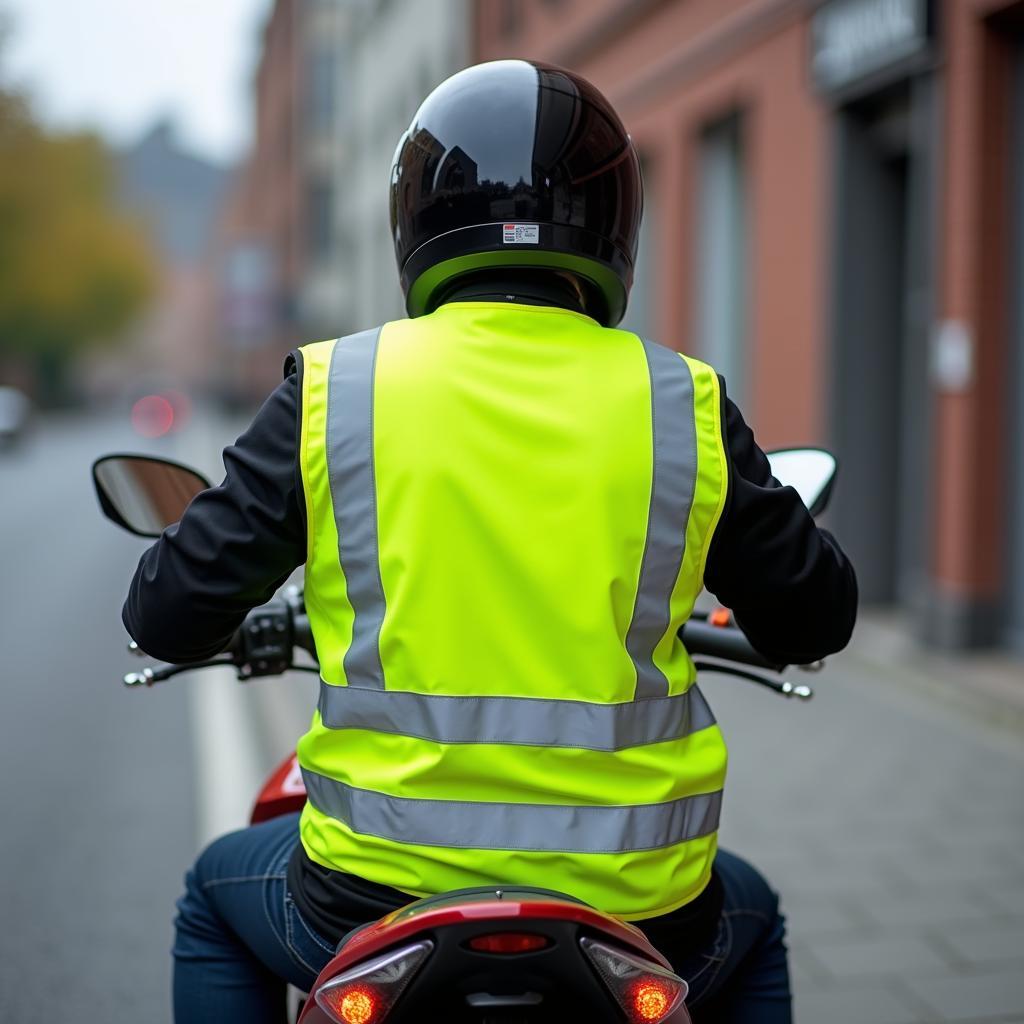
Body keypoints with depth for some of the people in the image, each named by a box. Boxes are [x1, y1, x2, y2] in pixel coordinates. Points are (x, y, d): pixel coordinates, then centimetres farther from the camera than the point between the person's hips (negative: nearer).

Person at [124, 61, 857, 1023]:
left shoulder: (332, 391, -6)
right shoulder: (684, 405, -3)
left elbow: (170, 615, -1)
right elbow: (817, 618, 7)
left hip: (383, 881, 0)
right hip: (632, 893, 1)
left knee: (220, 893, 32)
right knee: (748, 921, 36)